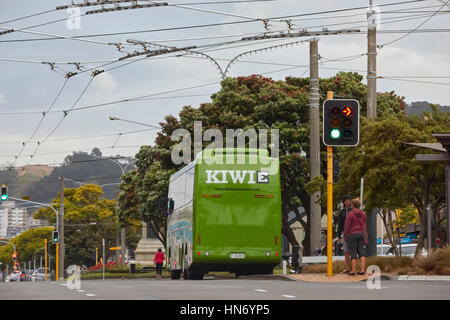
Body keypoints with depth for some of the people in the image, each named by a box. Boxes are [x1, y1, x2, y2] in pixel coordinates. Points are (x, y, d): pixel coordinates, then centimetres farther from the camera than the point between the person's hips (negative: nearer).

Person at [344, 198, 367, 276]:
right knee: (362, 253, 3)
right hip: (361, 234, 4)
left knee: (353, 253, 0)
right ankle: (363, 269, -5)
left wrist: (345, 236, 2)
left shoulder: (350, 214, -10)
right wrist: (365, 238, 15)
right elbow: (365, 226, 8)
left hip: (352, 234, -4)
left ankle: (353, 270, 0)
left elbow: (347, 226, -9)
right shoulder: (363, 214, 4)